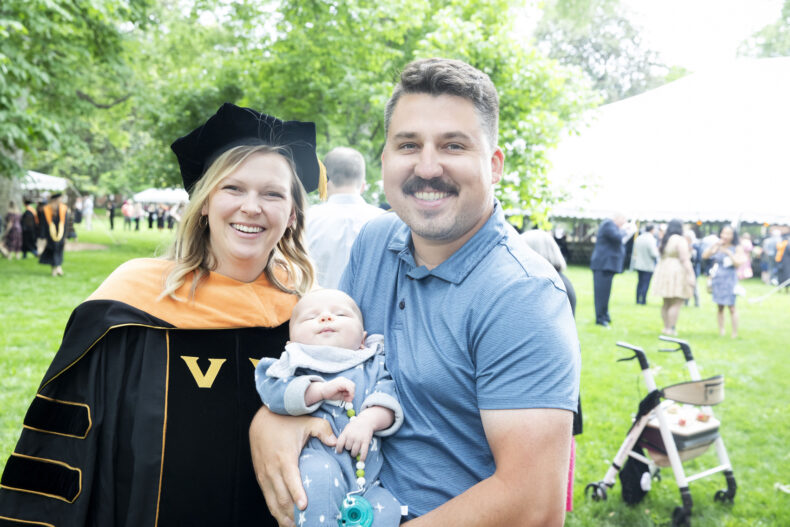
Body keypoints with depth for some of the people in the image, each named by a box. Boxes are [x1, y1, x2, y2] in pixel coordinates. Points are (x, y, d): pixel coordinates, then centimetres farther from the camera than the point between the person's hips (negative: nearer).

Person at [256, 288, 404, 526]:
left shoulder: (373, 365, 18)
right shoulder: (297, 364, 13)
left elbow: (388, 398, 1)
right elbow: (273, 393, -6)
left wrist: (369, 419, -20)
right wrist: (322, 389, -17)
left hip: (368, 478, 2)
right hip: (320, 460, -2)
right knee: (319, 472, -35)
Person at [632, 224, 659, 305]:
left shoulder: (638, 238, 2)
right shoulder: (651, 240, -19)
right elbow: (654, 254, -18)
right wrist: (657, 250, 0)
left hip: (639, 265, 6)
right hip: (648, 266, -6)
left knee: (640, 282, 15)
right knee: (646, 283, 0)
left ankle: (638, 299, 19)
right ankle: (643, 300, 1)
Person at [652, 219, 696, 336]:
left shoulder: (664, 240, 14)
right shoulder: (680, 240, -11)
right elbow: (684, 259, -17)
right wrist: (691, 274, -18)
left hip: (663, 271, 8)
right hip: (677, 273, -8)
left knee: (666, 303, 13)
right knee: (677, 303, -6)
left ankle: (666, 327, 17)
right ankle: (671, 329, -10)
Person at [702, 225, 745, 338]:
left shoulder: (737, 248, 0)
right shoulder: (717, 247, 7)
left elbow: (738, 263, -10)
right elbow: (705, 256, -3)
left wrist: (729, 252, -18)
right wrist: (714, 246, -14)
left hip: (730, 280, -3)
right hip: (717, 280, 3)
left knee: (731, 307, -6)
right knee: (720, 307, 5)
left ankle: (734, 334, -1)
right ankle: (721, 332, 11)